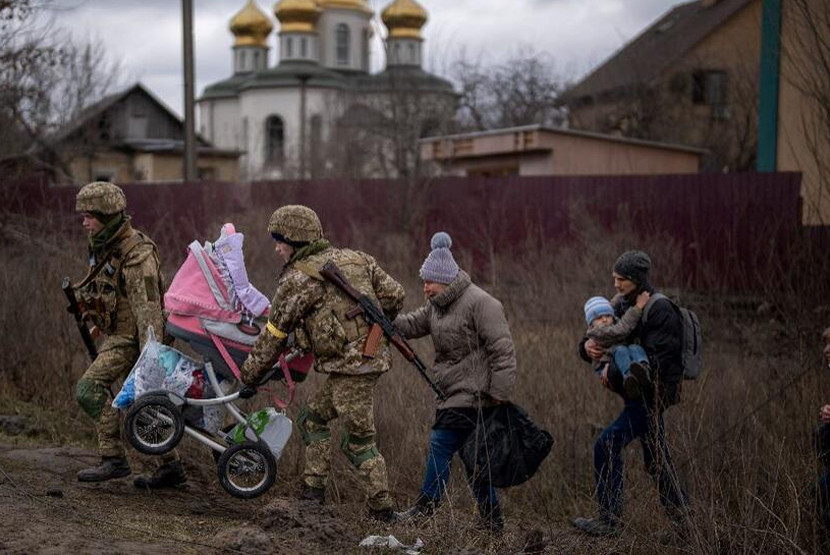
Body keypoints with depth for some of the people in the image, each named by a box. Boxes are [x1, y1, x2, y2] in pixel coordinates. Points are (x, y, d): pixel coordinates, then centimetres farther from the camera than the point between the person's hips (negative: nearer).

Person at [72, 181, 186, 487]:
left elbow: (147, 307, -25)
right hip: (117, 334, 10)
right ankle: (171, 466, 20)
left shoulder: (136, 254, -20)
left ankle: (113, 459, -11)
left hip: (132, 337, -10)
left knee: (89, 388, -17)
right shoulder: (105, 247, 9)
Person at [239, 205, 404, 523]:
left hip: (349, 365, -9)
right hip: (373, 356, 9)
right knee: (312, 418, 18)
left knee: (358, 441, 0)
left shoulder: (296, 279, -7)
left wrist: (250, 378, 11)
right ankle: (313, 491, 19)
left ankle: (382, 511, 5)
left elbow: (273, 337, -1)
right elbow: (394, 296, 10)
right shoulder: (355, 258, 13)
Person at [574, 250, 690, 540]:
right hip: (639, 393, 9)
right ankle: (682, 520, 24)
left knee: (607, 445, -14)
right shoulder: (624, 306, 10)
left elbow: (658, 358, -23)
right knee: (656, 459, 14)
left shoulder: (660, 309, -16)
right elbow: (603, 337, 10)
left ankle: (610, 520, -8)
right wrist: (588, 347, -14)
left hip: (652, 393, -9)